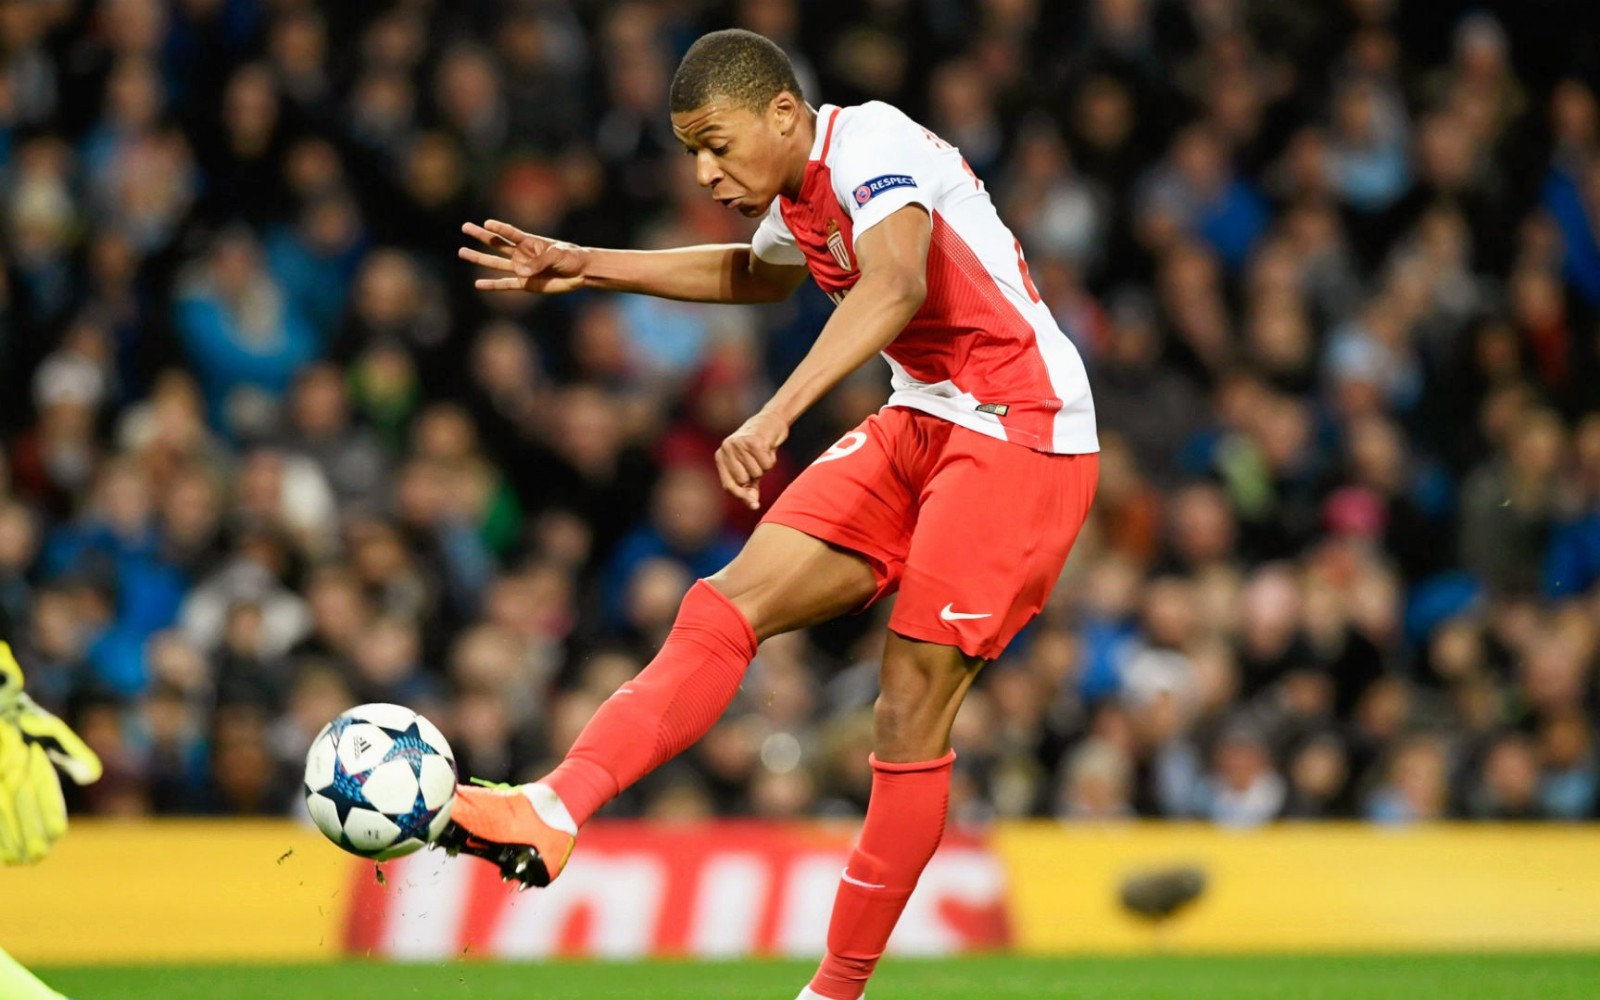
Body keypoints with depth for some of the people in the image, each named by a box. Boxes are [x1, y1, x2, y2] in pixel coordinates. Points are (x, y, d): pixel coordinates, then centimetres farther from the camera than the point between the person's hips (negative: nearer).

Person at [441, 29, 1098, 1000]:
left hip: (1023, 436, -9)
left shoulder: (871, 145, -17)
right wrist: (589, 266, 31)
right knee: (732, 602, -8)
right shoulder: (798, 198, 11)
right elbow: (757, 274, 37)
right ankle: (556, 810, -18)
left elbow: (896, 285, -38)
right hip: (921, 421, 9)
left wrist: (778, 414, -49)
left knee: (914, 703, -10)